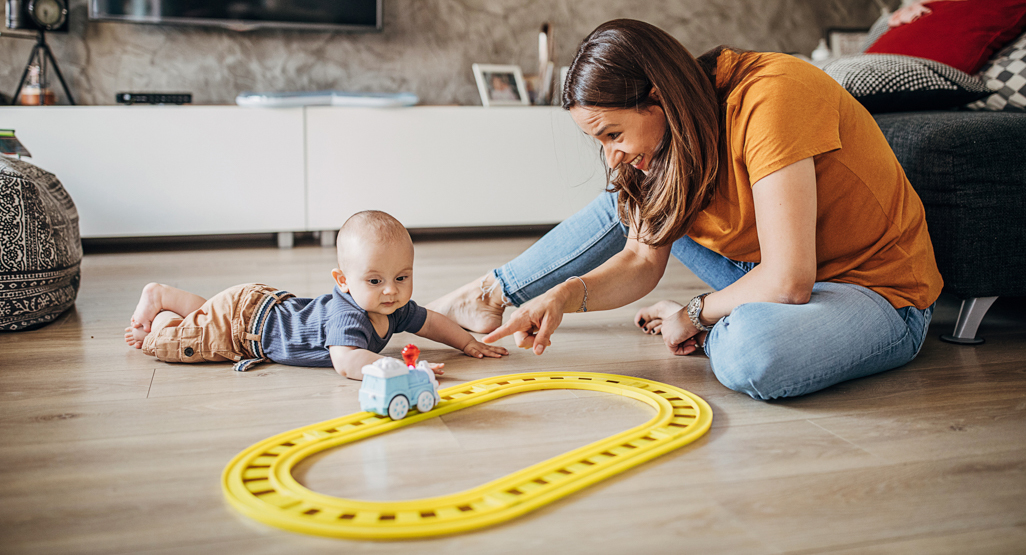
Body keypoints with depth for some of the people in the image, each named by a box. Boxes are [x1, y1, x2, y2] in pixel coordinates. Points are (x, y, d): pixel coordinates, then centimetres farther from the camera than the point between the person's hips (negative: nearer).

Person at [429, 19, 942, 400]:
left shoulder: (769, 98, -30)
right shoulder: (670, 134, -3)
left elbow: (786, 282, -31)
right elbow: (642, 260, -1)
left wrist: (694, 315, -15)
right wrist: (567, 293, -18)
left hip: (881, 293, -7)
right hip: (780, 276, 7)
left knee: (750, 351, -40)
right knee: (629, 204, 6)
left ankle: (716, 331, -6)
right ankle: (492, 294, 16)